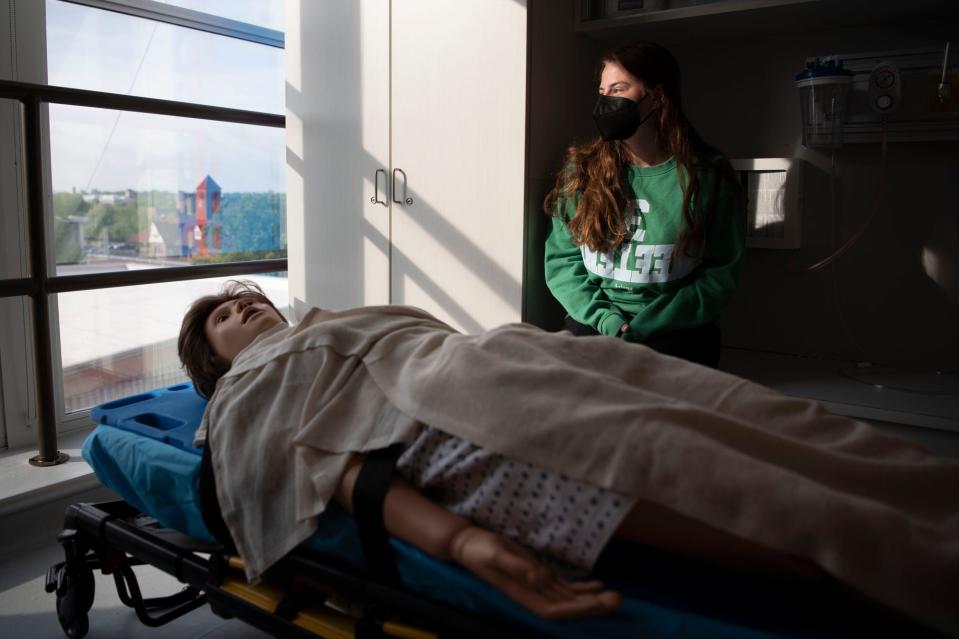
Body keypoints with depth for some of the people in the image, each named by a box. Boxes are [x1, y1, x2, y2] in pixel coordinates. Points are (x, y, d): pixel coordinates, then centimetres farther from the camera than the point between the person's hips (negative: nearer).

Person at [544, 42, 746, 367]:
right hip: (594, 320, 2)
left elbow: (719, 274, 0)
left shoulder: (707, 176, 0)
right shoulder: (582, 169, 8)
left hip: (675, 328, -1)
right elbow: (561, 257, 7)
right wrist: (604, 318, -10)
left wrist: (640, 328, -12)